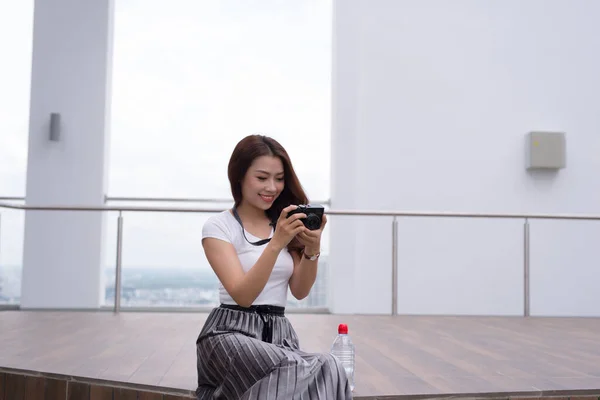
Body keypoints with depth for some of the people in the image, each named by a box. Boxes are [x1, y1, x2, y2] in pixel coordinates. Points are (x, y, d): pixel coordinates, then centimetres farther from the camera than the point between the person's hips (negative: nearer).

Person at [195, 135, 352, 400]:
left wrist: (312, 249, -11)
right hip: (232, 334, -5)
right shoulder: (218, 226, -1)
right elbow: (243, 295, -13)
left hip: (280, 334, 5)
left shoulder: (286, 224, 15)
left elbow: (300, 291, 7)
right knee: (326, 370, -31)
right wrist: (276, 243, -24)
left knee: (322, 372, -31)